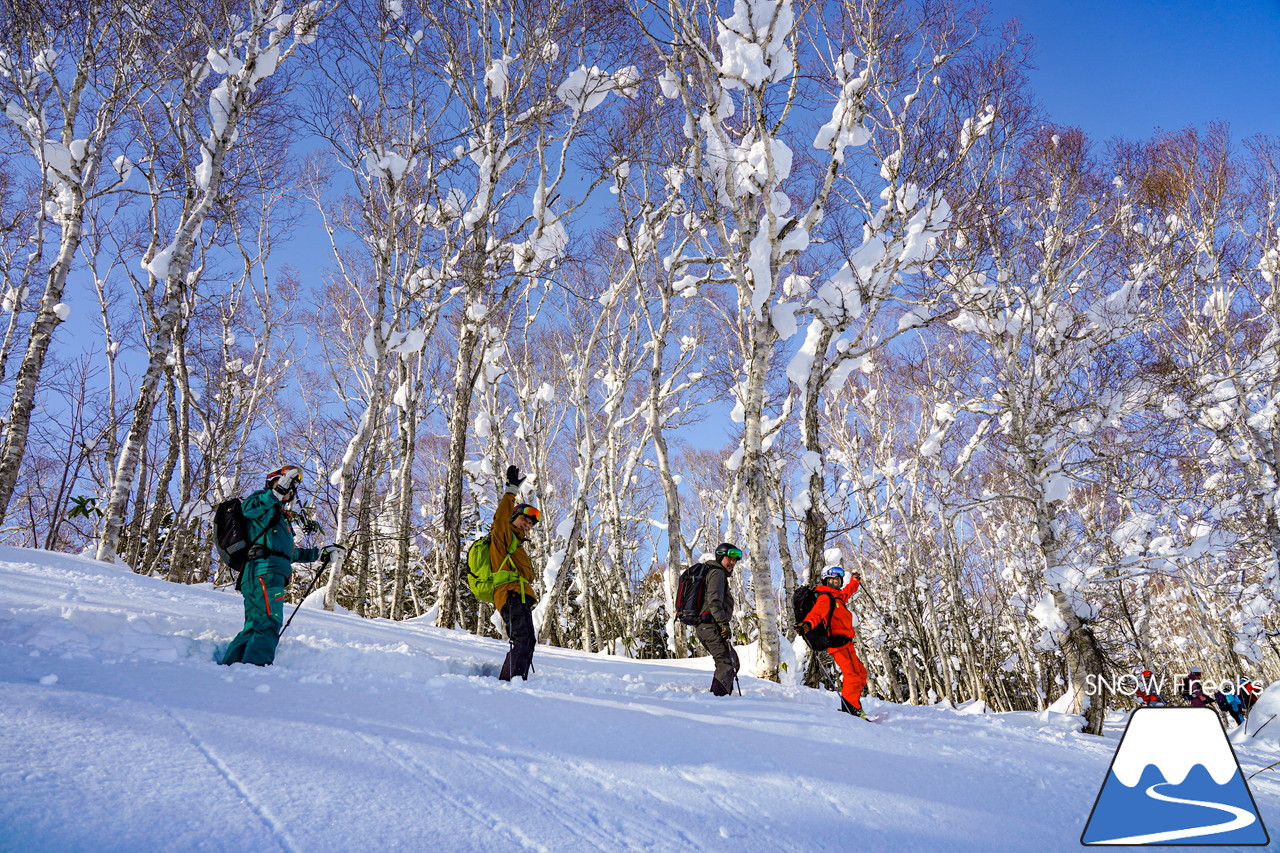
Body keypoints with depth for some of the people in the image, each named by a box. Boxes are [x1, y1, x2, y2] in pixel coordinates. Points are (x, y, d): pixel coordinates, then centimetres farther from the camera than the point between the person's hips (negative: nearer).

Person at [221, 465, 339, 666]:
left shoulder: (280, 517, 36)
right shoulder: (263, 501, 9)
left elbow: (288, 552, 42)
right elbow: (247, 508, -17)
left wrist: (319, 553, 42)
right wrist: (277, 492, -25)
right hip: (264, 572, -10)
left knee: (253, 628, 7)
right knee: (269, 623, -22)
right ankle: (256, 665, -33)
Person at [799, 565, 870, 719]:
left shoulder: (838, 595, 21)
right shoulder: (825, 597, -9)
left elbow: (848, 591, 45)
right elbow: (817, 612, -28)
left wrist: (855, 579, 58)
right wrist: (808, 623, -47)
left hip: (845, 642, 10)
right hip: (838, 641, -10)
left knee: (861, 672, 16)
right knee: (852, 675, -16)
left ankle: (850, 705, 23)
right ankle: (851, 708, -13)